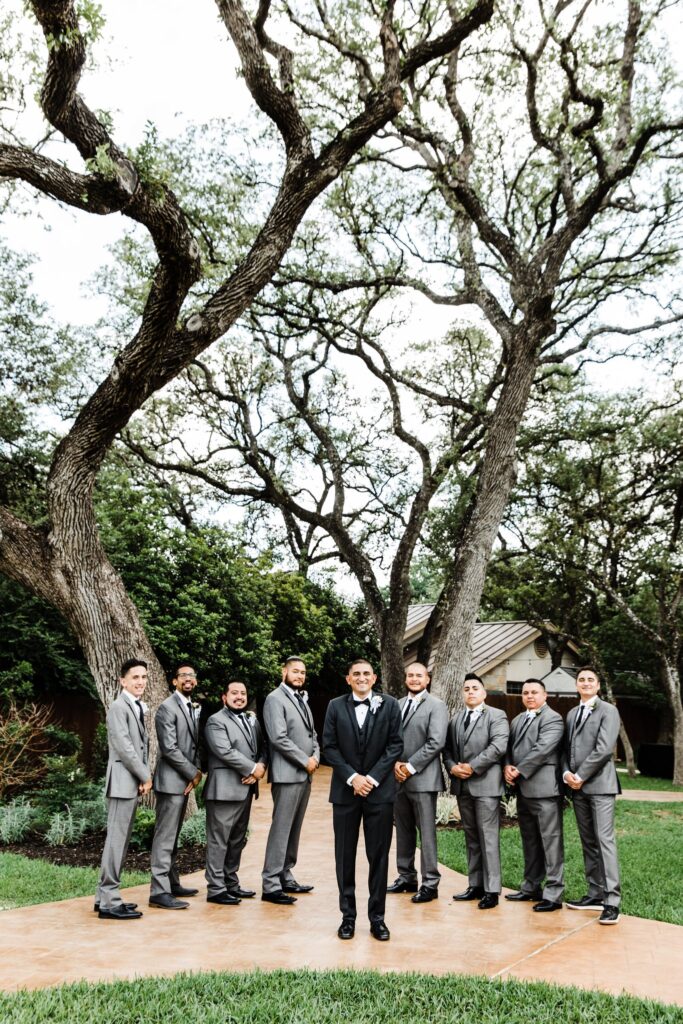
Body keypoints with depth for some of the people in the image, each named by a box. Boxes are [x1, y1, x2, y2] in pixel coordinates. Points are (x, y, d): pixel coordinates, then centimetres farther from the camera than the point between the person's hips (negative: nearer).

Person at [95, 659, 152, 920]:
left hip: (133, 783, 9)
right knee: (116, 840, -7)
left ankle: (105, 896, 19)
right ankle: (109, 901, -2)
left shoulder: (137, 708, 17)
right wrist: (145, 776, -12)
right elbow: (124, 747, -18)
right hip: (123, 782, -9)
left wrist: (144, 776, 2)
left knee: (120, 841, 12)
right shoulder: (119, 707, -12)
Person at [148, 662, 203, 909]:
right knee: (165, 837, -7)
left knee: (173, 836, 15)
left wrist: (197, 772, 0)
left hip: (185, 780, 9)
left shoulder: (193, 708, 15)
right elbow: (169, 748, -18)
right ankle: (159, 891, -5)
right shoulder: (167, 707, -12)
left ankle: (172, 883, 23)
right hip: (171, 781, -9)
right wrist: (193, 773, -12)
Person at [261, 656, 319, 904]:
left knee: (294, 830, 12)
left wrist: (315, 757, 2)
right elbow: (279, 737, -17)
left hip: (305, 775, 8)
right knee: (281, 829, -7)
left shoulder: (302, 700, 18)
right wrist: (305, 761, -13)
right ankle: (271, 886, -2)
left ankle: (286, 878, 19)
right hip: (287, 774, -8)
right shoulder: (275, 699, -8)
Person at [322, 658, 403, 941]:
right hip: (345, 790, 1)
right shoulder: (336, 706, 4)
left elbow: (396, 745, -2)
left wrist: (373, 777, -10)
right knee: (345, 856, 7)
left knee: (379, 856, 5)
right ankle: (348, 915, 18)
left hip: (379, 790, -1)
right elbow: (329, 746, 0)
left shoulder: (390, 705, 2)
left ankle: (377, 917, 15)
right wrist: (352, 777, -10)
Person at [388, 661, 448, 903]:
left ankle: (430, 883, 5)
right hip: (398, 777, 6)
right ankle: (406, 877, 24)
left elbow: (436, 742, -13)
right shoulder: (397, 705, 14)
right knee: (403, 830, 13)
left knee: (426, 832, -2)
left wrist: (410, 767, -14)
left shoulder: (436, 706, -4)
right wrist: (395, 763, -4)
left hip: (422, 778, -6)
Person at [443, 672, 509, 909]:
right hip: (462, 785, 6)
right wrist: (452, 767, -5)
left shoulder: (496, 716, -1)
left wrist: (472, 767, -15)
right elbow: (448, 749, 16)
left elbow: (498, 746, -14)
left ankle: (491, 890, -1)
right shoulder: (456, 719, 18)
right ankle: (475, 885, 19)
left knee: (488, 838, -6)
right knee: (471, 837, 12)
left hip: (485, 784, -6)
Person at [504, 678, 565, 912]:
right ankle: (531, 887, 25)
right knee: (529, 841, 15)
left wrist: (519, 771, -13)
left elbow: (542, 749, -16)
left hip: (544, 788, -8)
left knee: (550, 840, -5)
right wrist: (507, 767, -4)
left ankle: (553, 894, -2)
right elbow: (509, 747, 16)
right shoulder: (517, 720, 20)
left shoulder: (552, 719, -6)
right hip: (523, 790, 8)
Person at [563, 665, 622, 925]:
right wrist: (566, 773, -2)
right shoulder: (572, 714, 18)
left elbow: (604, 749, -13)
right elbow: (566, 748, 16)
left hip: (599, 784, -7)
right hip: (577, 786, 7)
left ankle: (612, 901, -10)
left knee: (604, 840, -11)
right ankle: (596, 894, 16)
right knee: (588, 842, 10)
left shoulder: (608, 711, -3)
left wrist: (581, 776, -13)